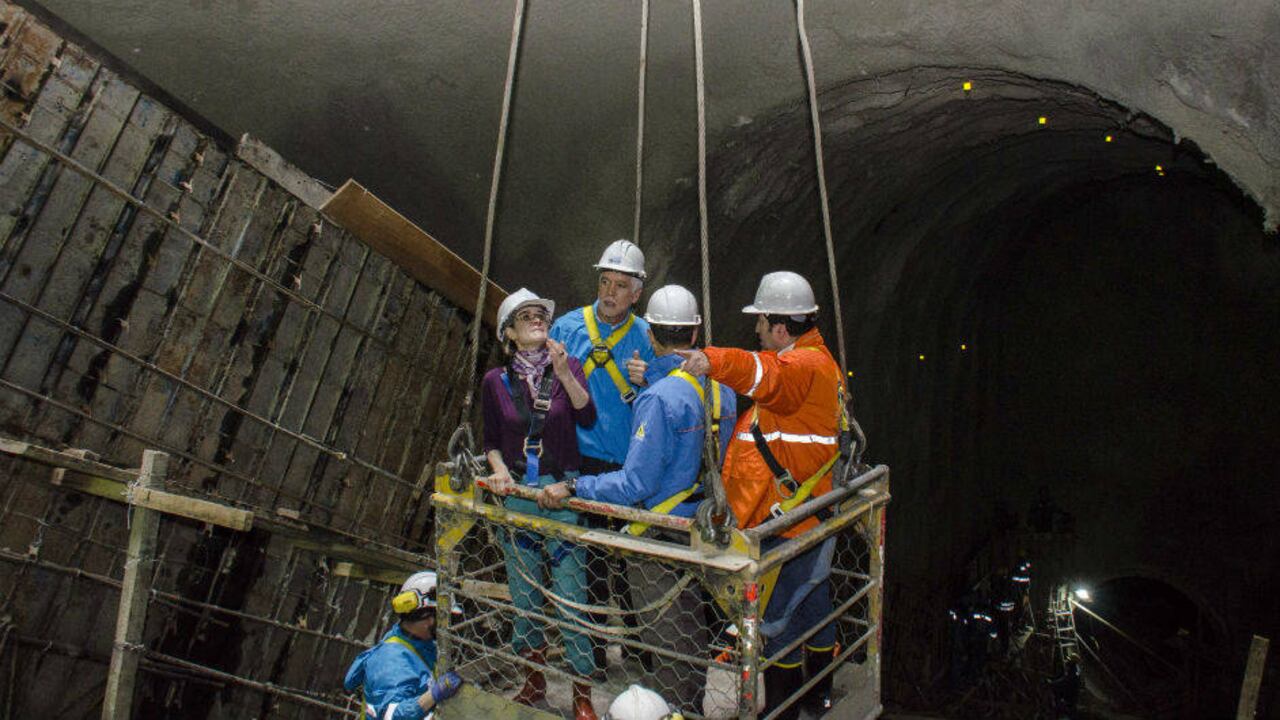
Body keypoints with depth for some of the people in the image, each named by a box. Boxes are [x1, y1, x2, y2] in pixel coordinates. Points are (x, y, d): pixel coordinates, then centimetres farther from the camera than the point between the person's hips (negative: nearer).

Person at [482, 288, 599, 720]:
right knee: (524, 595, 12)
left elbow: (587, 417, -13)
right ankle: (534, 679, 32)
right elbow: (491, 441, 11)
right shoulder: (496, 382, 4)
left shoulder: (568, 367, 2)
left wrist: (564, 373, -22)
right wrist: (499, 468, -8)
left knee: (571, 594, -2)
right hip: (516, 493, 2)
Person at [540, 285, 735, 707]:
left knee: (667, 642, 9)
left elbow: (635, 484, -25)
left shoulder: (660, 397, -24)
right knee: (693, 633, 25)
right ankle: (700, 706, 41)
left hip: (660, 537, -8)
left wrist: (572, 489, -21)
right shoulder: (721, 386, 0)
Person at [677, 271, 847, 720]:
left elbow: (770, 377, -43)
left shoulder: (806, 365, -20)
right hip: (812, 516, 11)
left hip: (787, 525, -11)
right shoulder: (817, 362, 15)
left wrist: (714, 361, -57)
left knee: (774, 619, 2)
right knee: (813, 603, 23)